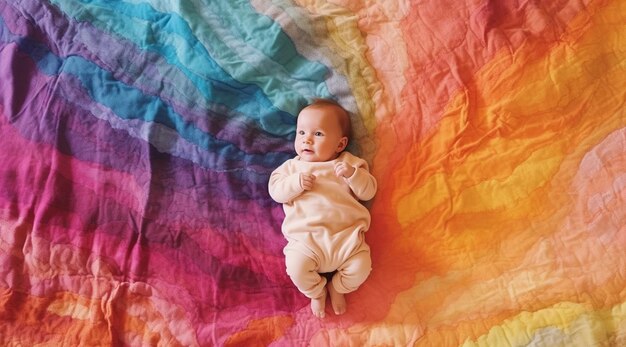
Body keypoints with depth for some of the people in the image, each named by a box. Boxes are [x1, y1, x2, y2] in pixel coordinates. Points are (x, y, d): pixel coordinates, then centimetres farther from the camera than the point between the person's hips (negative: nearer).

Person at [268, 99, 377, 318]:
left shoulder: (349, 163, 12)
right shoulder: (293, 166, 14)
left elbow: (368, 192, 5)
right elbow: (275, 191, 4)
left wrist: (352, 174, -13)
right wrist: (296, 182, -14)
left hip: (346, 234, 1)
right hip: (306, 237, 0)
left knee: (361, 266, -18)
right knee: (296, 266, -24)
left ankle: (337, 287, 17)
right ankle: (316, 291, 11)